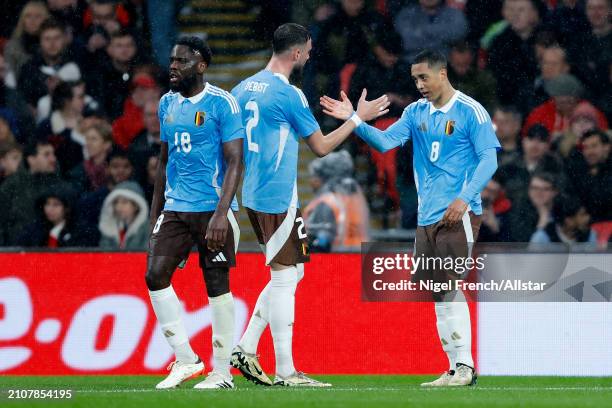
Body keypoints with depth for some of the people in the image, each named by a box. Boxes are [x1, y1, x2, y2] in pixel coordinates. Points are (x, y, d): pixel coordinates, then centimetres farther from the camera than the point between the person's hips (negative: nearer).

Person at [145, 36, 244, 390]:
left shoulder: (222, 104, -8)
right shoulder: (168, 104, 13)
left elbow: (235, 162, -12)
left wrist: (221, 213, -21)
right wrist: (155, 214, 18)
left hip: (212, 208, -6)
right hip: (175, 207, 6)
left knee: (218, 285, -2)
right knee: (156, 275, -5)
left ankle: (222, 371, 6)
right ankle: (186, 359, 4)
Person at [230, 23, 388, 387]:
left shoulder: (243, 88, 11)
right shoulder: (290, 95, -13)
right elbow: (321, 147, -5)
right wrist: (359, 117, 5)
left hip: (252, 194, 8)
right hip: (278, 197, -8)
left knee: (291, 272, 16)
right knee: (284, 277, -4)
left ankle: (246, 348, 11)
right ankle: (285, 372, -3)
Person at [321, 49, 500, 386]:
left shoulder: (470, 111, -7)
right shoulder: (416, 112, 12)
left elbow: (488, 159, -10)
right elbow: (385, 140, 4)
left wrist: (464, 199, -21)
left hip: (458, 215, -7)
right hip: (427, 217, 7)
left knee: (451, 288, -14)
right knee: (438, 294, 7)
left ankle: (465, 366, -10)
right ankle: (455, 368, 13)